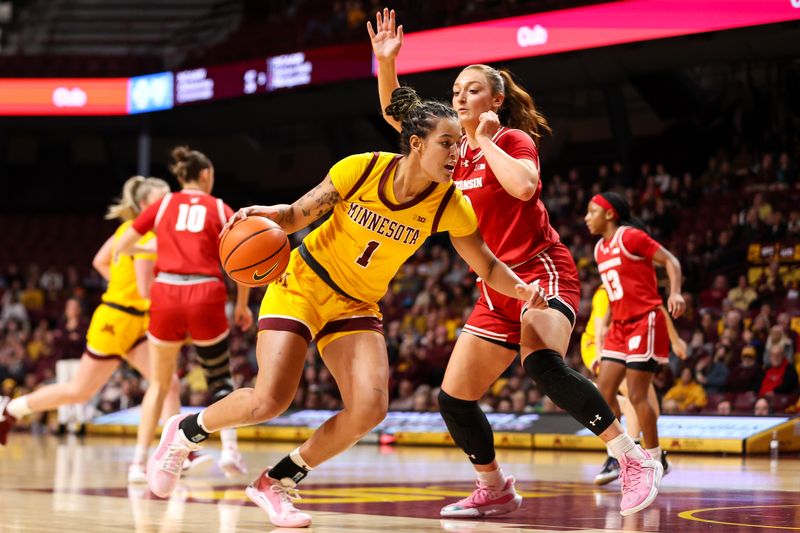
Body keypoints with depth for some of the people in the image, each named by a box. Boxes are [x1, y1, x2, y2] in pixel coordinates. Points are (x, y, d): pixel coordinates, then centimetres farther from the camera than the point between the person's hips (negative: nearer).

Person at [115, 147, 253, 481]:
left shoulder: (163, 204, 12)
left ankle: (139, 459, 8)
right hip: (206, 295, -1)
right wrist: (242, 306, 14)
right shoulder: (221, 210, 9)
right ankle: (229, 447, -1)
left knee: (159, 383, 16)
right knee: (220, 378, 17)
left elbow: (121, 248, 13)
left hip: (166, 294, 1)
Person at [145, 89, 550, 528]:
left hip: (356, 306, 4)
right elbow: (296, 216, -7)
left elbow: (488, 266, -2)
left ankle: (275, 483, 1)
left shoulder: (449, 205, -12)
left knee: (370, 407, -19)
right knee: (269, 400, -18)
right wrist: (263, 214, -29)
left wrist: (521, 289, -22)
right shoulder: (361, 169, -19)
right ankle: (184, 431, 13)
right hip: (302, 283, -3)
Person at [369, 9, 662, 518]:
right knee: (454, 399, 4)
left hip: (541, 271, -8)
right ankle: (495, 489, 23)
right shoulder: (458, 149, 11)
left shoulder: (514, 140, -6)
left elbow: (523, 186, -28)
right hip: (496, 289, 8)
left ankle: (636, 459, -30)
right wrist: (386, 63, -5)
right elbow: (398, 115, 10)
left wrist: (488, 140, -15)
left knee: (544, 363, -35)